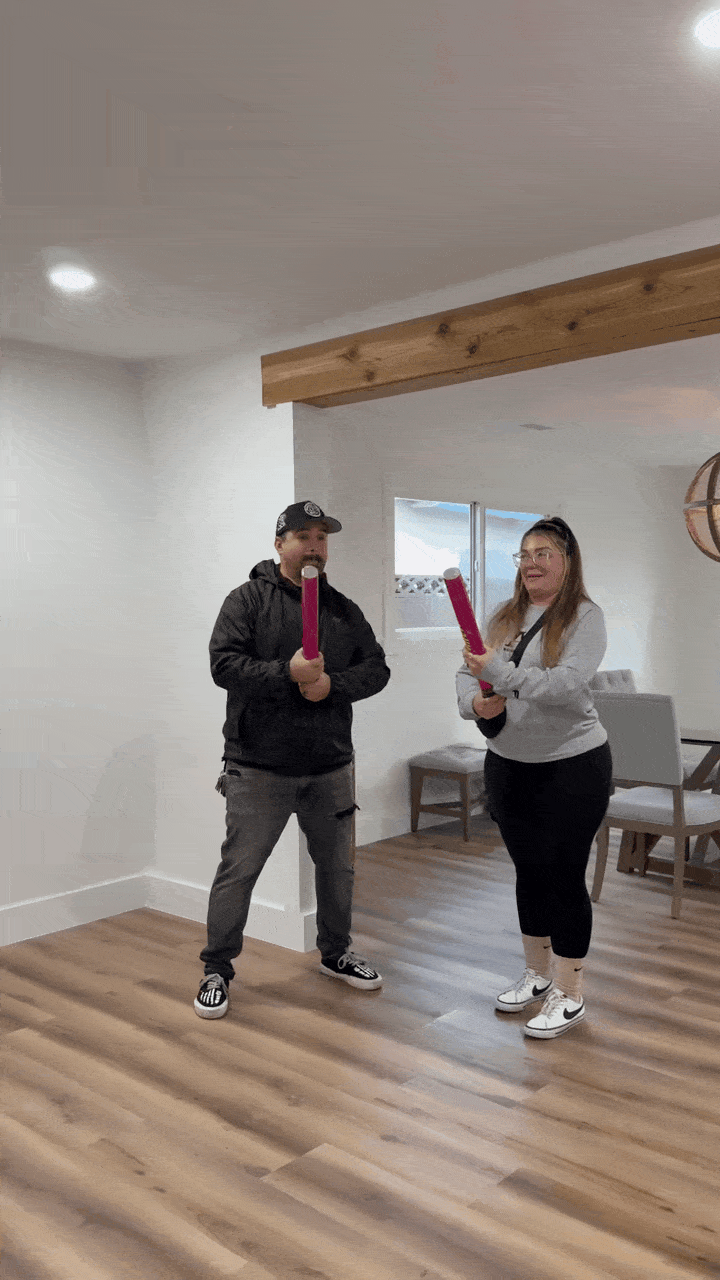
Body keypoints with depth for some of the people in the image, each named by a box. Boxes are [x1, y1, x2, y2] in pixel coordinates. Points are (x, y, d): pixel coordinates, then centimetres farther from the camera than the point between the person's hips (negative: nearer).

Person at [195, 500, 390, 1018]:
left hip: (330, 767, 5)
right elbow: (224, 664, -14)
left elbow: (376, 668, 6)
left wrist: (332, 683, -12)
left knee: (337, 866, 16)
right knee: (238, 870, 1)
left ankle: (335, 953, 37)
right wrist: (287, 673, -23)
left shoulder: (344, 609, 11)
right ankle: (217, 970, 18)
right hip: (260, 767, -4)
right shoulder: (248, 599, -3)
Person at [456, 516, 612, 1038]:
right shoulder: (506, 616, 6)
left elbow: (567, 684, -24)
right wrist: (476, 701, -17)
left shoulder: (585, 616, -11)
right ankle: (537, 974, 34)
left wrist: (499, 673, -31)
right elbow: (468, 672, 5)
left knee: (565, 876, 0)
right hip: (508, 764, 6)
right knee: (529, 872, 17)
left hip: (572, 767, -6)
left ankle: (569, 995, 16)